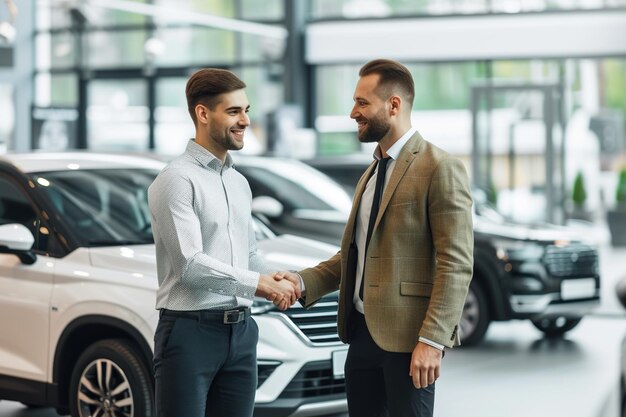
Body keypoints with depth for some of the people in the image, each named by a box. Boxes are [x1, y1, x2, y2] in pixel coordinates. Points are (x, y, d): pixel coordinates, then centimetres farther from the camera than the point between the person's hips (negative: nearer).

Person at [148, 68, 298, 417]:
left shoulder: (239, 183, 17)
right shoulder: (178, 180, -9)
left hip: (241, 332, 7)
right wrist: (260, 284, -13)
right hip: (190, 331, -7)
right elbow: (189, 264, -17)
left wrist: (276, 282, 2)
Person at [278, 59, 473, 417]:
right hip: (362, 333, 8)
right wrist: (304, 281, 2)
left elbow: (456, 265, -15)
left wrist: (432, 341, -21)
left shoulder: (440, 169, -10)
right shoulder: (371, 174, 17)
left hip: (407, 337, -8)